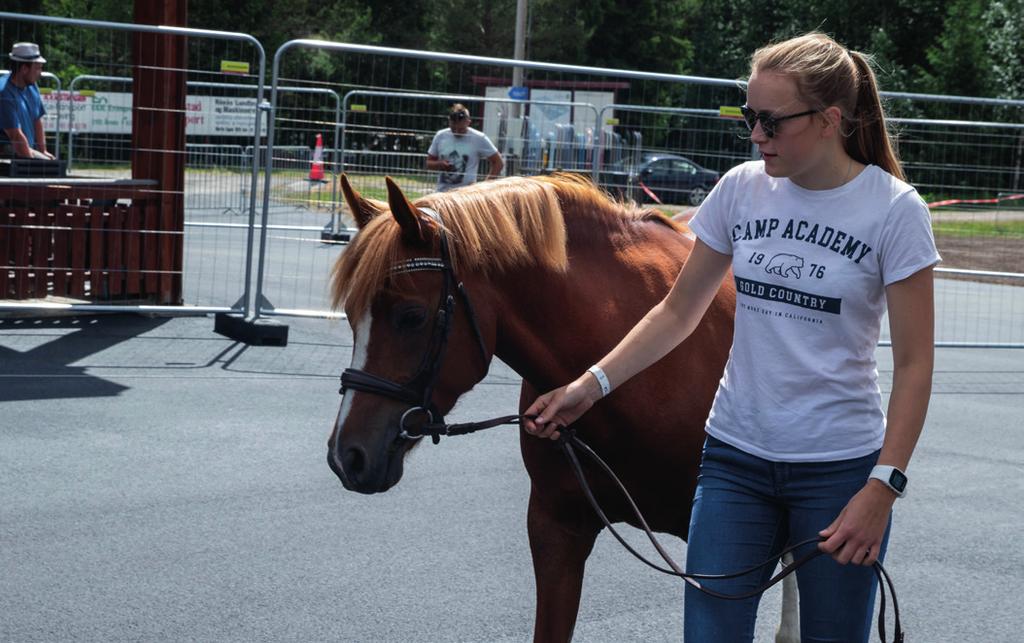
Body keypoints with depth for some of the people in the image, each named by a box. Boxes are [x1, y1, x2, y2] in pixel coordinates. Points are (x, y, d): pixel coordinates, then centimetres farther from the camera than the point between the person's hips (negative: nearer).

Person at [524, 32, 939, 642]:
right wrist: (592, 384, 2)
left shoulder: (894, 208, -10)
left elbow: (914, 363, -9)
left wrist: (883, 488, -16)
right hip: (735, 455, 3)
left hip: (839, 466, -3)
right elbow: (678, 311, 11)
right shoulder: (742, 188, 1)